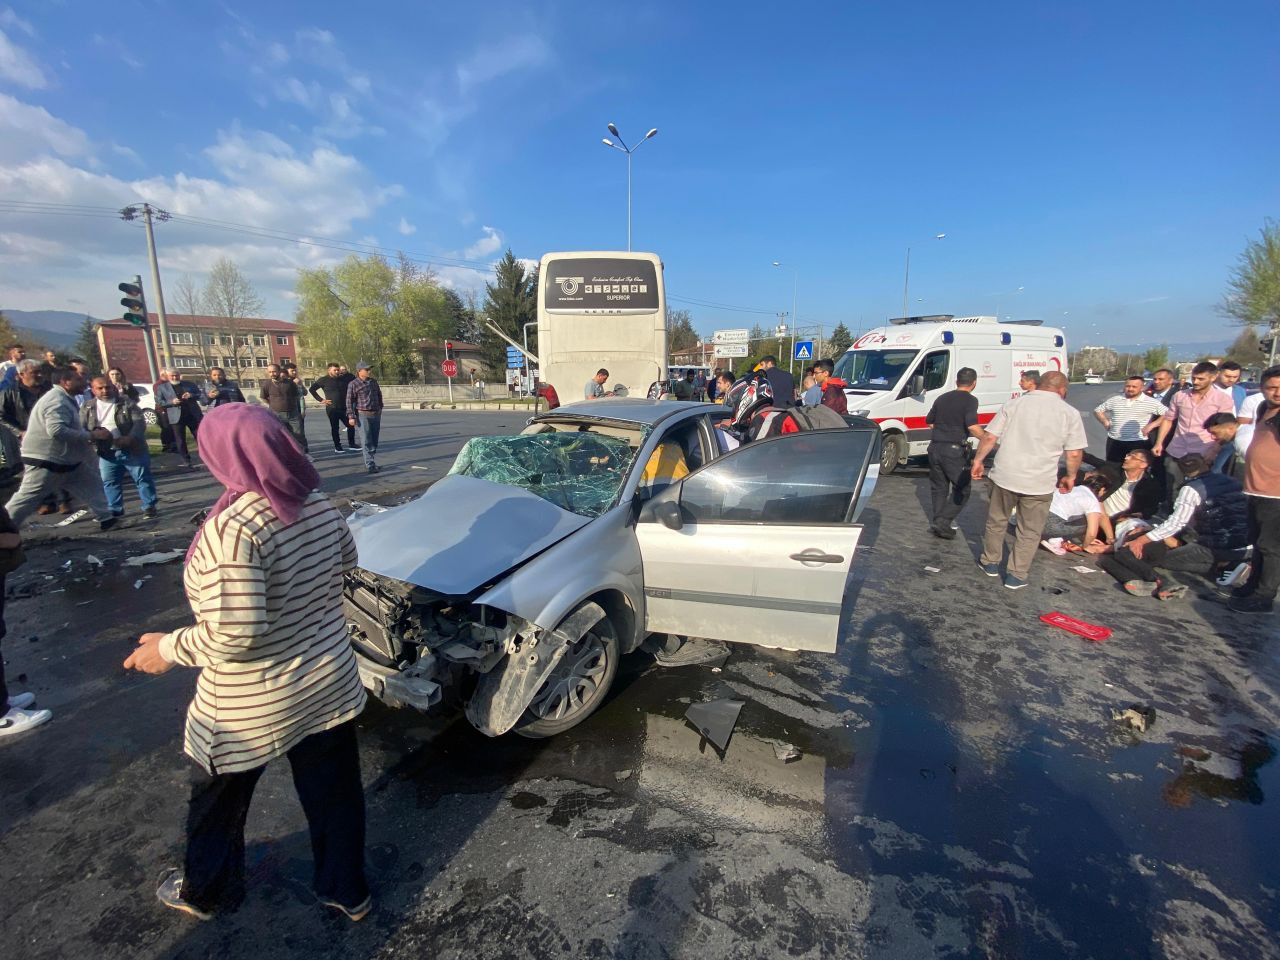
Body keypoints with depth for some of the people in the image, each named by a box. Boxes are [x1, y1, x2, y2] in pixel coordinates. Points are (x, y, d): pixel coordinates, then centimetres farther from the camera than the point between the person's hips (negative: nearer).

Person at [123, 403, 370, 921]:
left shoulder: (233, 528, -29)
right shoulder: (321, 507, -8)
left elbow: (236, 635, -28)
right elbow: (346, 561, 11)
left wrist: (169, 649, -12)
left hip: (252, 708, -5)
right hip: (329, 687, 6)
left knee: (217, 802, 25)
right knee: (334, 794, 22)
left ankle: (203, 893, 52)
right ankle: (347, 891, 42)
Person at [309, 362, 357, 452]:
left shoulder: (343, 378, 7)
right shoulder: (324, 380, -2)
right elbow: (312, 389, 0)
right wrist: (320, 399, -6)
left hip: (344, 408, 3)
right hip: (332, 409, -3)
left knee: (351, 426, 3)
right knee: (335, 428, 4)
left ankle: (351, 445, 16)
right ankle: (337, 447, 11)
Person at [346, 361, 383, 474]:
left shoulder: (373, 382, 11)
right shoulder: (353, 384, -6)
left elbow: (379, 396, 24)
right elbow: (349, 401, -6)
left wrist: (380, 409, 22)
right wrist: (351, 416, -11)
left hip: (376, 414, 6)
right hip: (363, 415, -6)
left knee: (374, 441, 9)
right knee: (366, 441, -6)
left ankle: (369, 462, 20)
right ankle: (370, 465, -6)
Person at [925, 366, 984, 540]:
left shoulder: (942, 398, 11)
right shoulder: (970, 400, -8)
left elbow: (929, 421, 22)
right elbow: (972, 427, -20)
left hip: (935, 447, 6)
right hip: (954, 450, -6)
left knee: (939, 487, 16)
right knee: (962, 489, 5)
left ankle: (937, 522, 17)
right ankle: (944, 522, -6)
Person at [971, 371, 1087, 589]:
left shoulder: (1013, 404, 3)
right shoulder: (1070, 413, 0)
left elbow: (989, 437, 0)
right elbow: (1075, 453, -2)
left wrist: (978, 460, 11)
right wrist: (1070, 476, 13)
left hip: (1005, 476, 1)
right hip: (1040, 483, -1)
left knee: (997, 522, 20)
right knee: (1029, 532, 12)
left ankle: (990, 563, 33)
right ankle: (1016, 576, 16)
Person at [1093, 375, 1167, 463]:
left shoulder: (1151, 402, -1)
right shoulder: (1114, 400, 7)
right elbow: (1097, 410, 17)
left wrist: (1152, 425, -11)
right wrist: (1105, 422, 3)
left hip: (1139, 443, -3)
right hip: (1114, 443, 3)